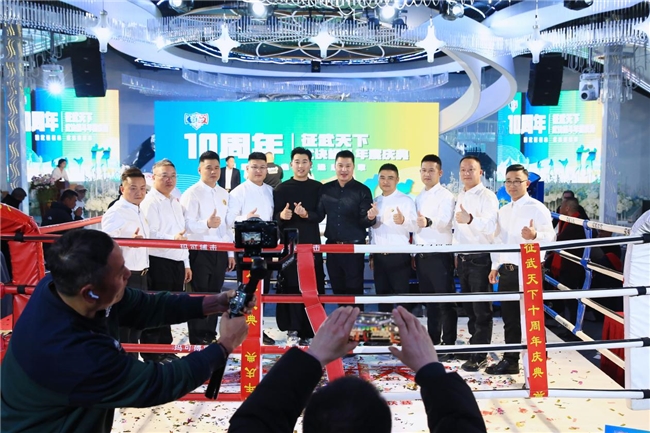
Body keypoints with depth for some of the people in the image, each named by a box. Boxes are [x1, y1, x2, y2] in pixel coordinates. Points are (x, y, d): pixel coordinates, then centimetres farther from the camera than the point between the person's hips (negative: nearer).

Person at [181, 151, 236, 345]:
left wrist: (231, 252, 12)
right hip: (199, 251, -6)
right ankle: (197, 340, 13)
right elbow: (187, 224, -19)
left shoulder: (224, 194, 11)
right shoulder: (192, 193, -10)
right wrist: (206, 224, -37)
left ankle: (210, 336, 28)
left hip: (220, 251, 6)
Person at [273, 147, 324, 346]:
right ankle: (293, 331, 3)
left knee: (313, 288, 0)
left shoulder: (318, 188, 10)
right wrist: (281, 216, -22)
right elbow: (274, 217, 0)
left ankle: (309, 331, 8)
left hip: (312, 244, 1)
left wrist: (307, 214, -18)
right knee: (291, 287, -4)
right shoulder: (282, 188, 6)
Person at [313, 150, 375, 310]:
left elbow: (364, 221, -8)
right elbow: (319, 216, 6)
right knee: (337, 289, 13)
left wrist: (370, 217, -30)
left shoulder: (362, 190, -5)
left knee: (354, 289, 2)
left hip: (354, 247, -4)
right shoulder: (325, 189, 5)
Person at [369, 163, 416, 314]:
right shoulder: (375, 202, 13)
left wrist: (403, 221, -34)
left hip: (399, 255, -5)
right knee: (382, 296, 10)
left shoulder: (406, 200, -4)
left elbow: (414, 226, -13)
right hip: (379, 256, 5)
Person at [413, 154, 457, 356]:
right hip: (422, 254, 7)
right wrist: (414, 253, 15)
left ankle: (448, 346, 8)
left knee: (446, 302, -1)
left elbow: (443, 222, -26)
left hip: (440, 254, -7)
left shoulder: (446, 196, -9)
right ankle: (432, 343, 25)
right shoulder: (419, 198, 14)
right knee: (429, 301, 15)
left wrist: (428, 222, -46)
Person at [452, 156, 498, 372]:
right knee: (469, 307, 16)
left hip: (480, 260, -8)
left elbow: (491, 226, -27)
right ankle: (474, 345, 29)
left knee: (481, 309, -1)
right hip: (463, 259, 8)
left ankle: (480, 356, 6)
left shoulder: (487, 197, -12)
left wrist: (470, 219, -44)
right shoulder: (460, 196, 14)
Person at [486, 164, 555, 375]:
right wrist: (495, 266, 13)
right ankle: (510, 361, 26)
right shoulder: (503, 211, 14)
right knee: (510, 319, 15)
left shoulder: (537, 208, -8)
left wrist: (535, 235, -39)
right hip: (507, 271, 7)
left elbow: (550, 236, -19)